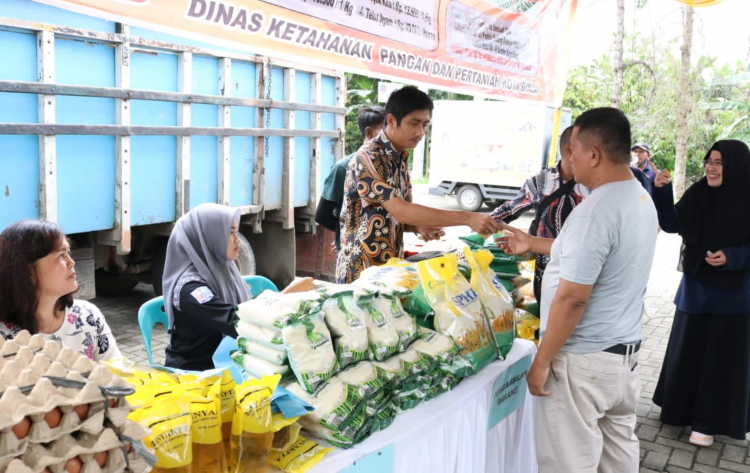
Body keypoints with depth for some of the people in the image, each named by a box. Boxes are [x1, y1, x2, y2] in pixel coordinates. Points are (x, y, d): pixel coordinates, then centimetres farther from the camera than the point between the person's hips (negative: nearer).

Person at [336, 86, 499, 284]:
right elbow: (400, 211, -28)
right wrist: (467, 218, -30)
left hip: (390, 267, 8)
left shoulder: (401, 159, 7)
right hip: (361, 272, -8)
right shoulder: (368, 157, -19)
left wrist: (418, 227, -6)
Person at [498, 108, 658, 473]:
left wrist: (541, 363, -16)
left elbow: (572, 298, -25)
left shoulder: (595, 210, -24)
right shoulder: (641, 198, 6)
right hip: (626, 350, 9)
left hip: (584, 360, -9)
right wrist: (532, 244, 26)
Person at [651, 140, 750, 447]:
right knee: (688, 350, 14)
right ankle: (683, 408, 32)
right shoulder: (698, 193, -3)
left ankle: (708, 421, 18)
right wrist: (662, 191, -19)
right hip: (696, 286, 4)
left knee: (721, 357, 4)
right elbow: (671, 224, -8)